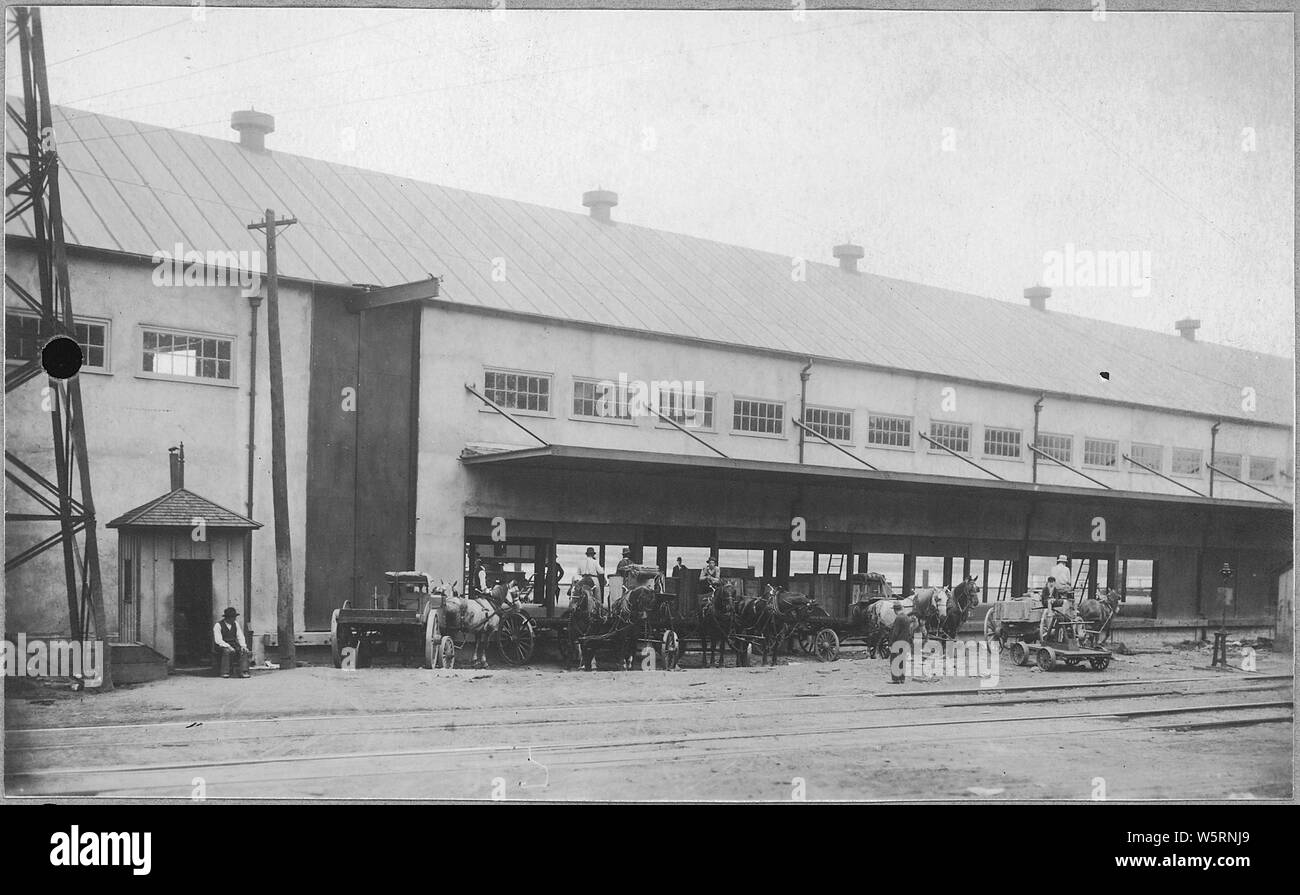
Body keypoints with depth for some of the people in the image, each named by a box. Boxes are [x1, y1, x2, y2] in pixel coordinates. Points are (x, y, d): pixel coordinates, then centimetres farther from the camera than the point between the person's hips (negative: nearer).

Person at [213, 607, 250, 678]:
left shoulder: (236, 624, 7)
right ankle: (225, 673, -31)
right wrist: (229, 647, -30)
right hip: (221, 647, -5)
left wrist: (243, 646, -14)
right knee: (227, 651, -38)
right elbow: (218, 640, -17)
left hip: (233, 645, 5)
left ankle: (243, 672, -32)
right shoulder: (218, 625, -10)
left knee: (244, 651, -23)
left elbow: (240, 637, 6)